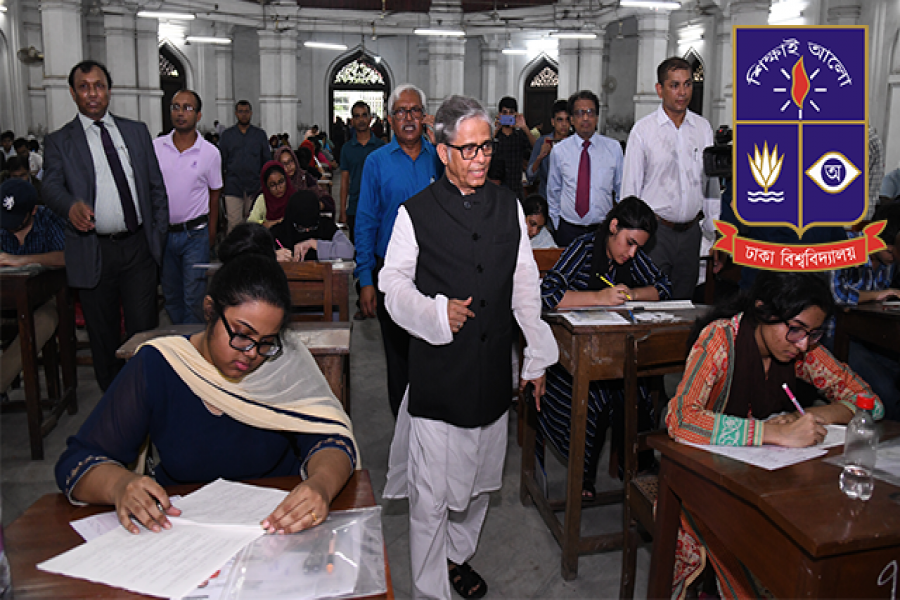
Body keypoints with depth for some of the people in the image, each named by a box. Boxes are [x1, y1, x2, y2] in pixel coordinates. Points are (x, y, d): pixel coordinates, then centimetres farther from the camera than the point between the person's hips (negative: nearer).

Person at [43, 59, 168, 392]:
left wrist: (159, 235, 5)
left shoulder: (136, 131, 12)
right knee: (103, 336, 9)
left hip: (139, 248, 1)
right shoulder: (59, 141, 5)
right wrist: (71, 205, -34)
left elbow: (157, 187, 12)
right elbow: (51, 186, -11)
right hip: (93, 254, -1)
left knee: (144, 329, 4)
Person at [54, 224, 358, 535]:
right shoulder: (156, 366, -8)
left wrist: (321, 485, -36)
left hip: (278, 524, -2)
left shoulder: (286, 360, -7)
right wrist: (119, 483, -29)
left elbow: (330, 438, -13)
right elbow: (76, 462, -6)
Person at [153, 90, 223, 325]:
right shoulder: (155, 147, 0)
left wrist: (211, 231, 3)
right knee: (170, 295, 15)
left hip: (195, 234, -2)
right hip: (162, 232, 3)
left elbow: (214, 193, 5)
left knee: (193, 298, -1)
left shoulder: (210, 153, -4)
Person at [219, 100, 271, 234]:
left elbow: (267, 161, 12)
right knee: (234, 225, -8)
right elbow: (221, 162, 11)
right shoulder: (227, 134, 9)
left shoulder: (260, 134, 10)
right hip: (233, 188, -1)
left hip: (255, 187, 1)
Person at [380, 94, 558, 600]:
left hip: (493, 368, 4)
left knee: (479, 478, 19)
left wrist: (538, 356, 10)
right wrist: (436, 312, -19)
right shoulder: (416, 212, -4)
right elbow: (395, 283, -1)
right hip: (438, 369, -4)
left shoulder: (508, 206, 8)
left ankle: (459, 555, 43)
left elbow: (525, 286, 10)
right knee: (431, 492, 1)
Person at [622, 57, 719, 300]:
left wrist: (713, 231, 10)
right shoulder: (642, 130, -3)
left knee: (685, 299, 10)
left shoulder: (703, 127, 8)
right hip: (655, 230, -3)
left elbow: (711, 180, 12)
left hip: (691, 231, 4)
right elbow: (630, 187, -2)